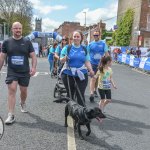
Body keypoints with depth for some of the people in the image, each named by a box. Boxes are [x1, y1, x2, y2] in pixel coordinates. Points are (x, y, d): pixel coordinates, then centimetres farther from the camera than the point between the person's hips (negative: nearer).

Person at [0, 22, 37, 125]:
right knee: (12, 90, -10)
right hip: (11, 72, -1)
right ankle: (11, 116, -7)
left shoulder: (27, 42, 0)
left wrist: (34, 67, -16)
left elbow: (33, 56, -1)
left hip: (25, 72, 1)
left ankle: (23, 103, 46)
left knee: (24, 90, 13)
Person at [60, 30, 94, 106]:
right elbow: (61, 60, 0)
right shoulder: (67, 48, 1)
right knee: (70, 95, 11)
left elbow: (87, 62, 9)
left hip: (81, 75, 1)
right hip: (68, 74, -1)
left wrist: (90, 70, -9)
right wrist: (65, 58, -24)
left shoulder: (84, 49, 9)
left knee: (80, 95, -5)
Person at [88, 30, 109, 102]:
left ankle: (95, 90, 35)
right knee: (92, 78, -12)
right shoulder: (90, 44, 1)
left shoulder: (103, 43, -1)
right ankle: (91, 93, -18)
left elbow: (106, 53, -2)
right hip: (92, 63, -1)